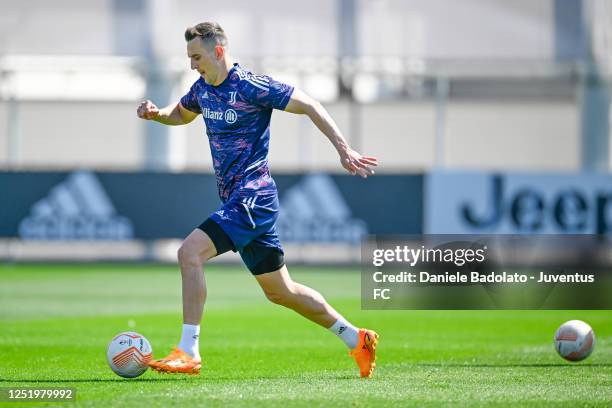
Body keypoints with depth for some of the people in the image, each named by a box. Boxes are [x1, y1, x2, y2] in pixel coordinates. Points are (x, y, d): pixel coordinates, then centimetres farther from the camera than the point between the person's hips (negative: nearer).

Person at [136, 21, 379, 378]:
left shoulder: (251, 86, -13)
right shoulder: (203, 88, 11)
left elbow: (309, 106, -11)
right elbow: (181, 114, 32)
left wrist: (344, 150, -16)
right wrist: (156, 114, 9)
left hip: (252, 198, -9)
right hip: (238, 201, 9)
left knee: (190, 252, -21)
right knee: (280, 291, 14)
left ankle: (189, 353, -20)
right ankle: (357, 340, 25)